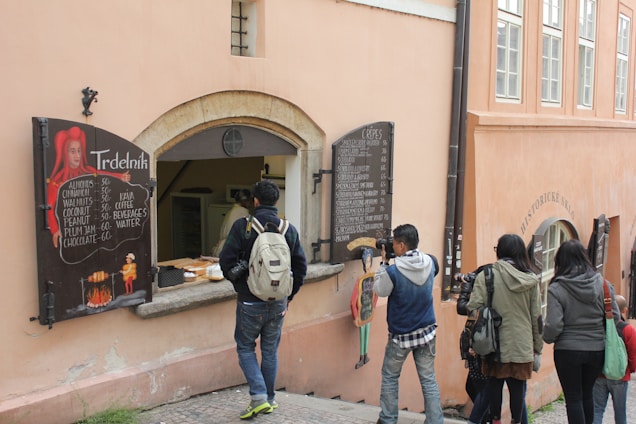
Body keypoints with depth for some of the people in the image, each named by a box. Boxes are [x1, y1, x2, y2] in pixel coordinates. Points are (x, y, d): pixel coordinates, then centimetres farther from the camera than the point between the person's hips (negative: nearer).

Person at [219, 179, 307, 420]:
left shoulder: (242, 226, -11)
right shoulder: (289, 229, 0)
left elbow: (226, 261, -12)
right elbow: (301, 266, 3)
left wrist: (239, 286, 6)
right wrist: (288, 296, 13)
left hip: (250, 302, -3)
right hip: (278, 303, 3)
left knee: (245, 348, 12)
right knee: (270, 351, 17)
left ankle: (258, 397, -2)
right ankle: (269, 400, 24)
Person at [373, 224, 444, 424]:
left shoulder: (393, 271, -21)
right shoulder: (429, 263, -6)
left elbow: (379, 290, -4)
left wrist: (383, 262, -2)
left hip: (400, 335, -4)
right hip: (426, 331, 4)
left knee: (390, 377, 15)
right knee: (429, 380, 7)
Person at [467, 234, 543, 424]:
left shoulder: (486, 275, -8)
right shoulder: (531, 280, 1)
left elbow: (473, 308, -13)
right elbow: (537, 317, 5)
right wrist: (538, 348, 13)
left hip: (496, 344, -2)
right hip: (522, 346, 2)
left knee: (494, 384, 13)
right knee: (518, 387, 9)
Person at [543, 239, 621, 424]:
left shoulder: (556, 289, -16)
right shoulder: (603, 284, -4)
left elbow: (553, 325, -18)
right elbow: (615, 317, 0)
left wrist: (547, 338, 3)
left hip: (568, 350, -4)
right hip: (597, 349, 4)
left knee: (573, 398, 5)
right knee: (587, 394, 21)